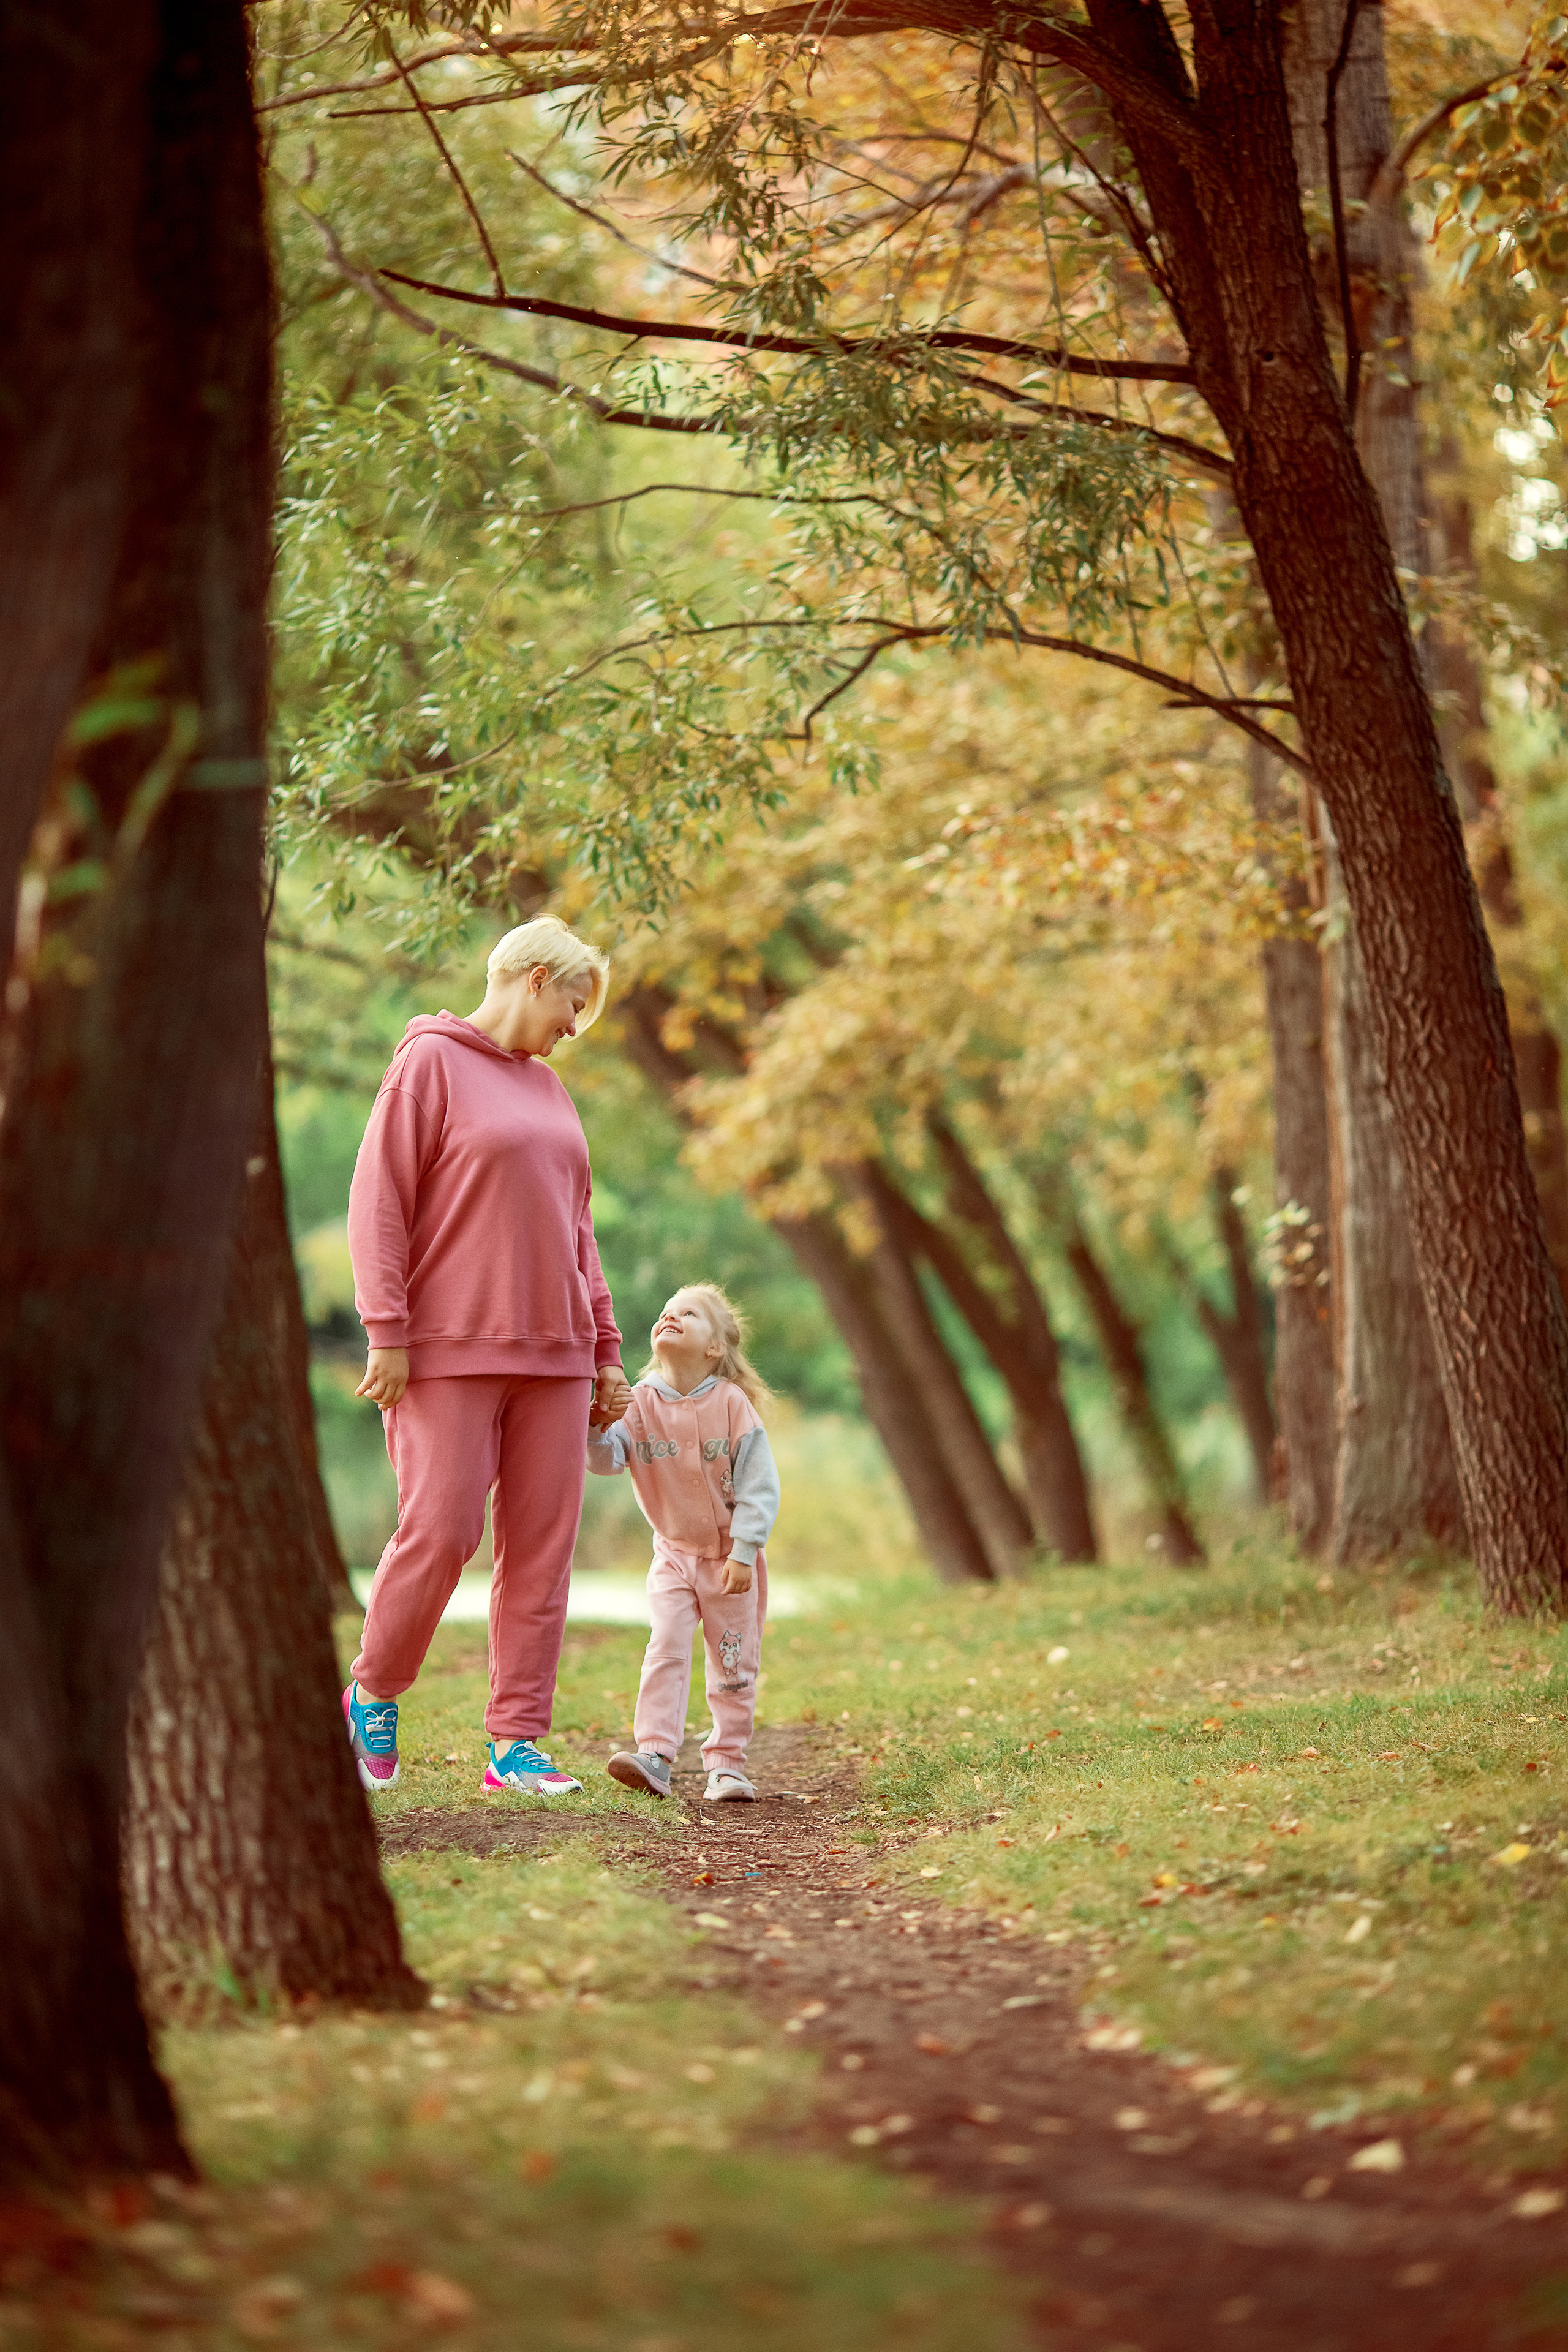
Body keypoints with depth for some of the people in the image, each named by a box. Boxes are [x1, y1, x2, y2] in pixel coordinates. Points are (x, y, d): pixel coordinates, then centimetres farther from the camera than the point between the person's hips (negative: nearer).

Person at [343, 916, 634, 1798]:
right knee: (439, 1533, -10)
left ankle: (517, 1741, 4)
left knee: (543, 1546, 2)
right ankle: (374, 1697, 12)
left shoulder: (549, 1087, 19)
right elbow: (379, 1200, -8)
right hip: (451, 1353, -7)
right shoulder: (432, 1061, -2)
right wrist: (388, 1331, -14)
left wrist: (605, 1350, 17)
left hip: (552, 1356, 7)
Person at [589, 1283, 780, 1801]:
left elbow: (759, 1486, -13)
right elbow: (607, 1459, -15)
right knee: (666, 1648, -13)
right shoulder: (641, 1403, -5)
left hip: (731, 1559, -1)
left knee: (734, 1665, 4)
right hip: (674, 1553, 1)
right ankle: (654, 1756, -18)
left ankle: (727, 1764, 14)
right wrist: (594, 1427, -35)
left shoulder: (732, 1403, -13)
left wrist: (743, 1552, -18)